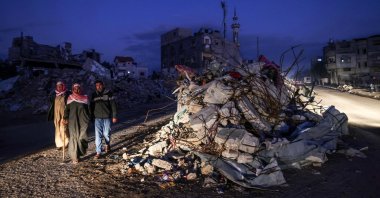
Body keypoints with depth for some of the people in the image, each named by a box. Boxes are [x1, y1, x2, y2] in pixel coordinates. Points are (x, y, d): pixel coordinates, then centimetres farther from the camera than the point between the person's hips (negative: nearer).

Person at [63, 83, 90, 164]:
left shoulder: (84, 98, 9)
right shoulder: (70, 98, 7)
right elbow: (67, 109, 4)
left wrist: (88, 119, 10)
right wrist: (65, 118, -8)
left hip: (83, 120, 0)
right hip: (73, 120, 0)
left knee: (82, 136, -11)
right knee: (74, 137, -2)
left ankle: (82, 150, 19)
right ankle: (75, 157, 4)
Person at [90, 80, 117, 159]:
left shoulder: (108, 93, -4)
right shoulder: (94, 95, 5)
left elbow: (113, 105, -4)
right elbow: (91, 106, 14)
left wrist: (114, 116, -7)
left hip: (107, 117, -2)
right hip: (98, 118, 2)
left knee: (106, 133, 5)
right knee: (98, 135, -3)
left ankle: (107, 144, 36)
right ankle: (98, 152, 4)